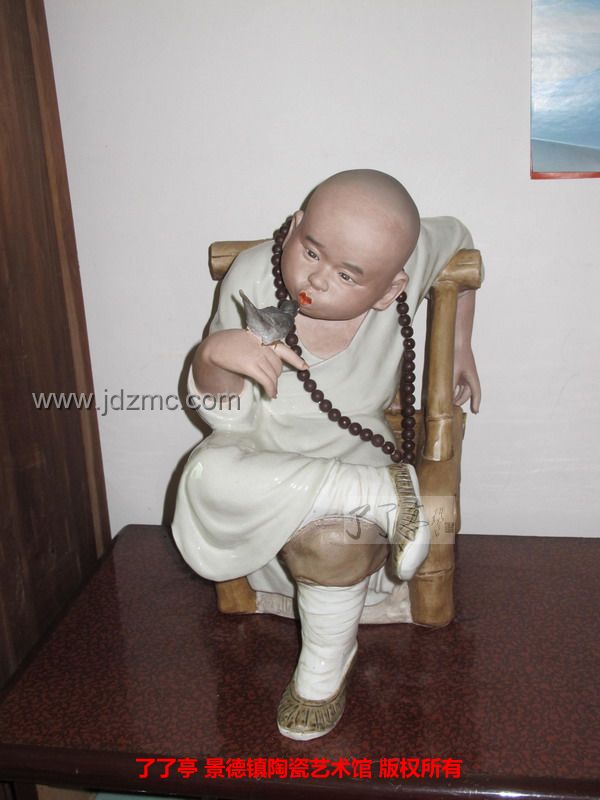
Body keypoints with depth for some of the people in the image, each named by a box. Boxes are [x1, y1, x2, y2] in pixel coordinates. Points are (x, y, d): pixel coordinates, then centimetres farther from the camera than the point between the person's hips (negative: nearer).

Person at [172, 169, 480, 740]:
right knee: (207, 477, -34)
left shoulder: (408, 259, -19)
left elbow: (458, 239, 9)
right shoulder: (252, 277, -21)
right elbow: (229, 417, -14)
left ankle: (325, 664, -2)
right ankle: (384, 496, -25)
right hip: (261, 455, 1)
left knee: (330, 539, -33)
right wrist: (214, 351, -37)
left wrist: (459, 345, 9)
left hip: (350, 451, 0)